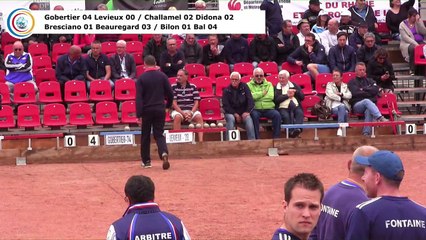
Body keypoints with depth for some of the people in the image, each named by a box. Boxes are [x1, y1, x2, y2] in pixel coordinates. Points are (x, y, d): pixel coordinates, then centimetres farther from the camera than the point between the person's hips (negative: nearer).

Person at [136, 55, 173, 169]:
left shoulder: (141, 78, -6)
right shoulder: (162, 76, 0)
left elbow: (139, 97, -11)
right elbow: (170, 93, 2)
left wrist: (138, 114, -11)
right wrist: (168, 105, 20)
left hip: (147, 110, -1)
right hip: (160, 109, 2)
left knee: (145, 136, 12)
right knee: (159, 134, 6)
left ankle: (146, 161, 16)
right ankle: (164, 153, -22)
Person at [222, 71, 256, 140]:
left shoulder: (244, 87, 6)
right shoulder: (226, 90, 1)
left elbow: (250, 100, 1)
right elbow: (226, 105, -5)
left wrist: (247, 111, -13)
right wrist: (235, 114, -16)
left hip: (244, 112, 1)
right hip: (231, 113, -1)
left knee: (248, 119, -31)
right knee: (231, 119, -34)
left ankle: (252, 140, -33)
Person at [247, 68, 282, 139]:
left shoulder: (269, 84, 19)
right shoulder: (249, 85, 12)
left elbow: (271, 96, 0)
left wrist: (256, 96, -2)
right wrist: (263, 93, -2)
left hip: (268, 108, 2)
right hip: (255, 109, -2)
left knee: (277, 115, -27)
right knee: (254, 115, -35)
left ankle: (276, 137, -21)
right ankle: (257, 138, -28)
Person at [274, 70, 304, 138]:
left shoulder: (295, 86, 23)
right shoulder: (276, 87, 15)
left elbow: (302, 97, 17)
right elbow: (276, 100, 0)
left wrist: (295, 92, 2)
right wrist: (287, 95, -1)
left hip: (296, 106, 2)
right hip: (283, 108, -2)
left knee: (300, 113, -32)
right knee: (286, 116, -35)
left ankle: (298, 129, -54)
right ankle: (291, 131, -50)